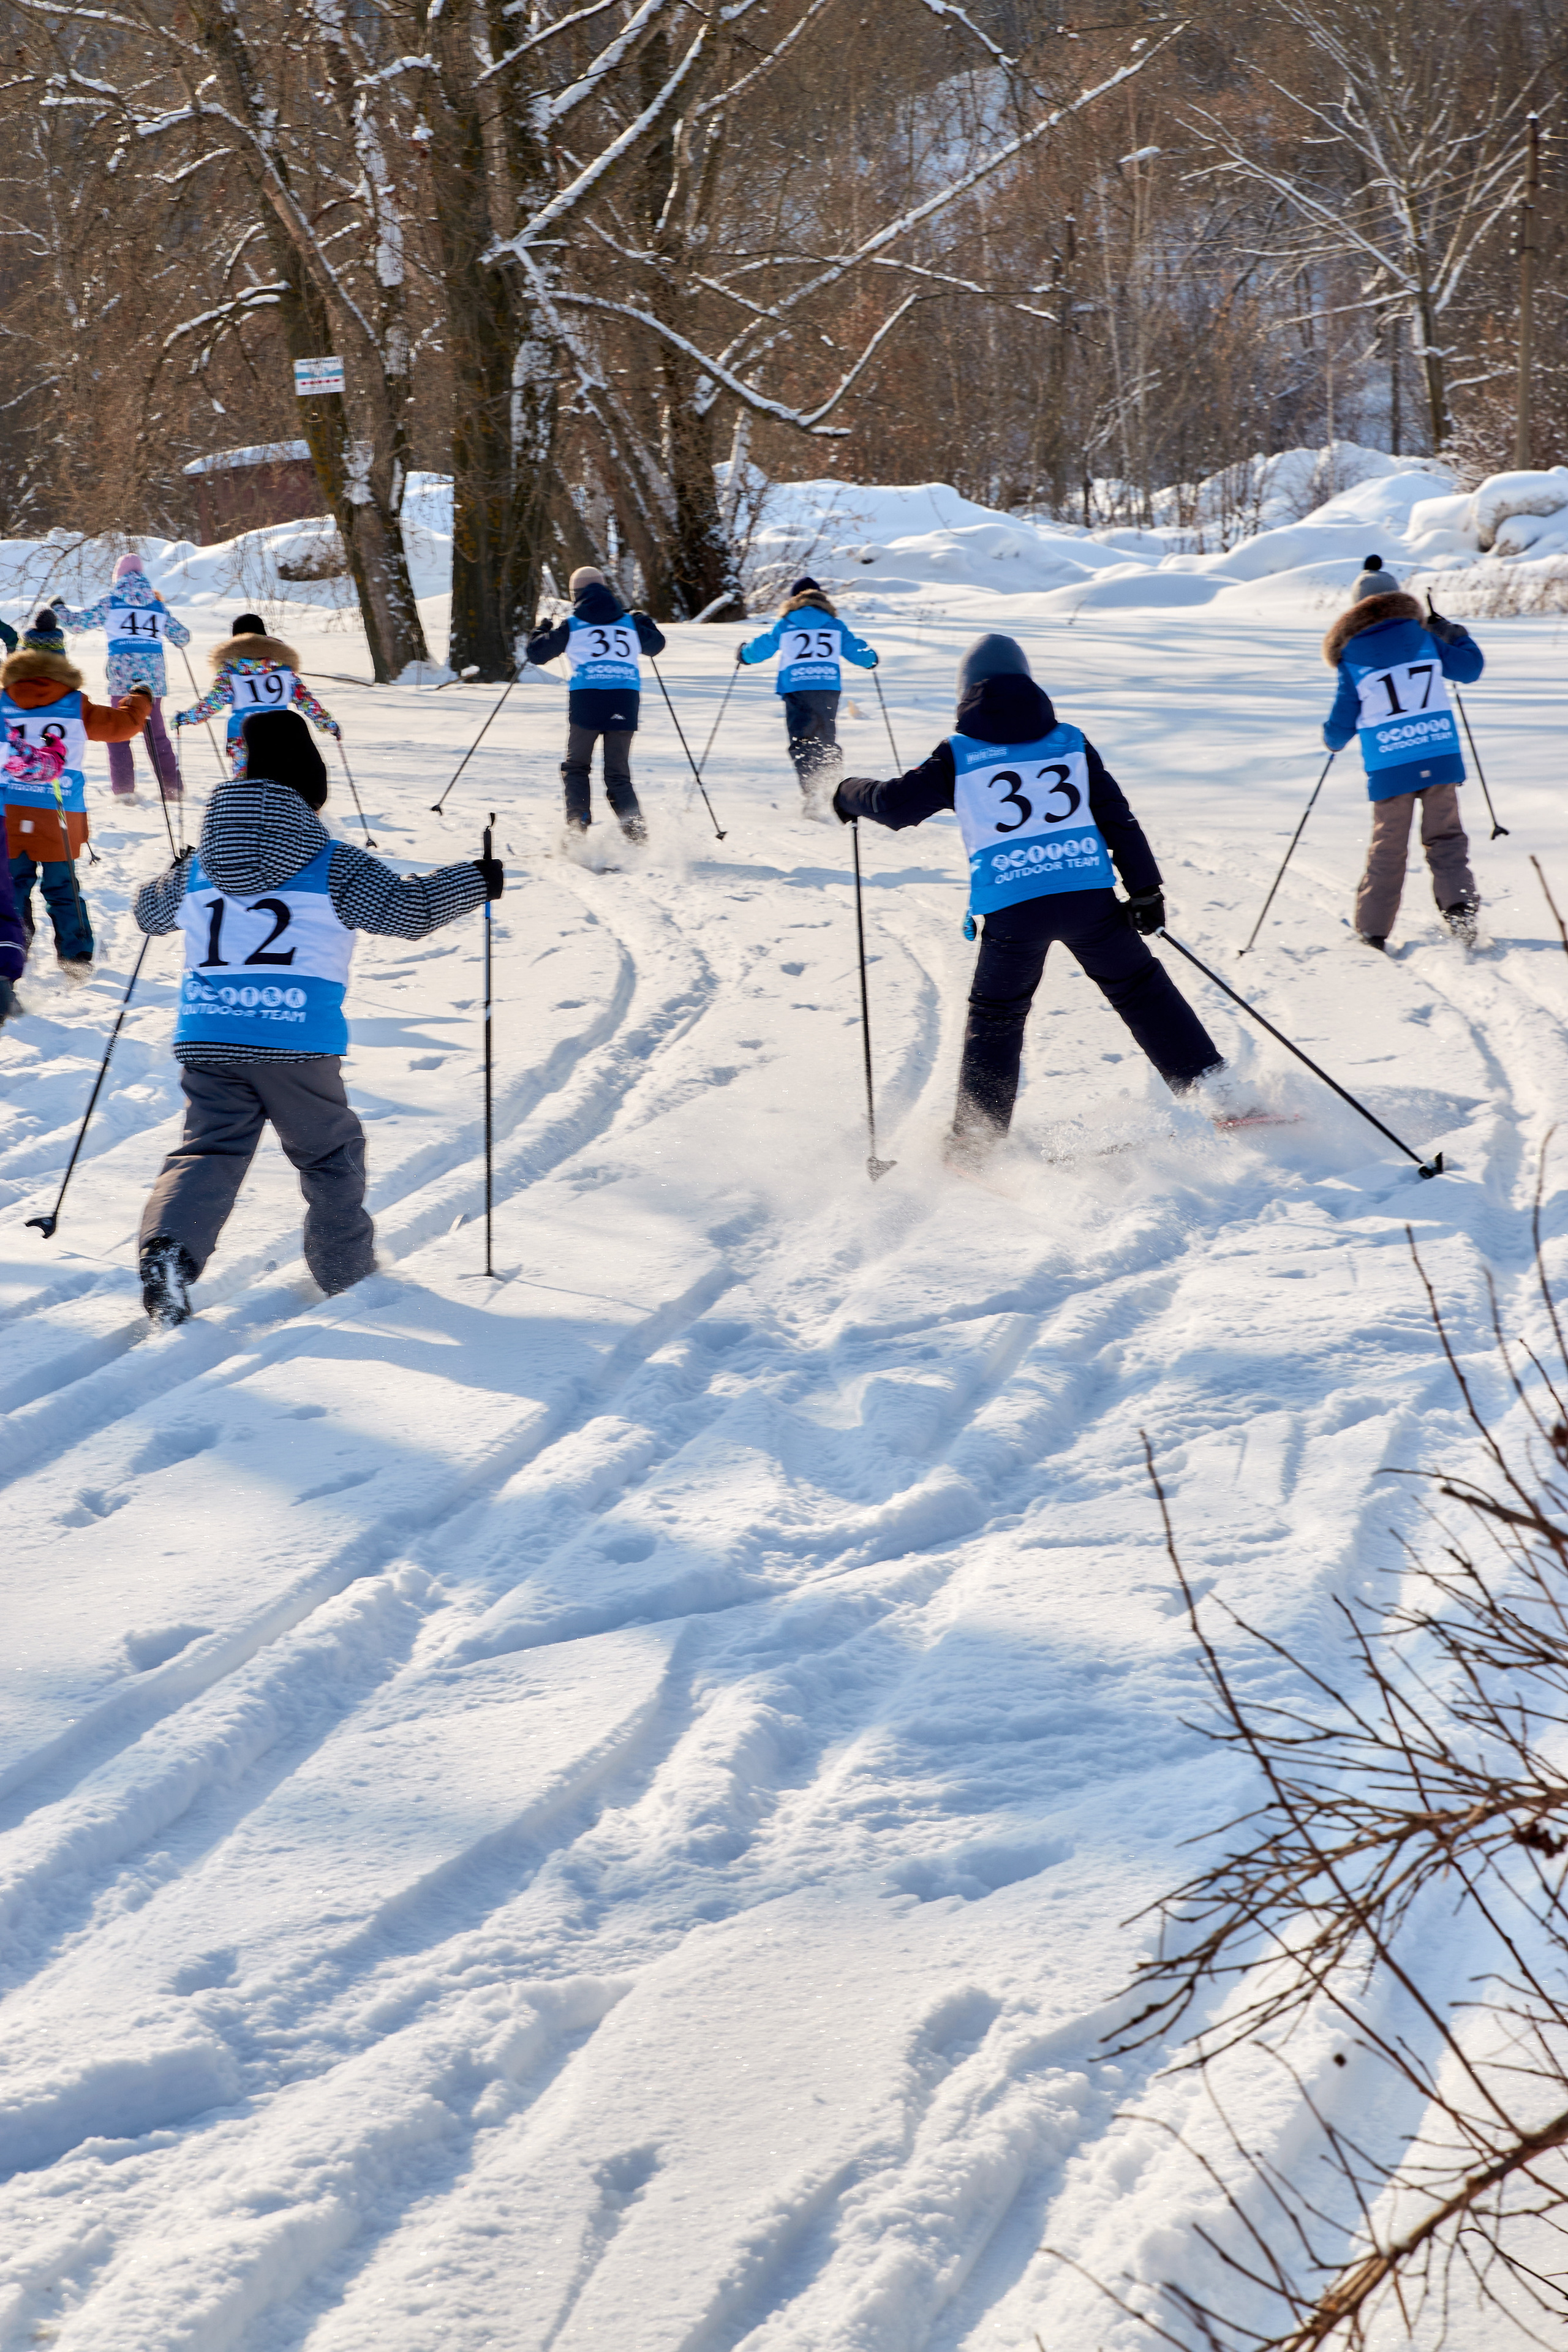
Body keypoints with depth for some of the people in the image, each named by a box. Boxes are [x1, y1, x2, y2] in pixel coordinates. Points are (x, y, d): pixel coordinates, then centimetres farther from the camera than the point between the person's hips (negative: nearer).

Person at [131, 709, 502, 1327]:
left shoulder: (196, 870, 12)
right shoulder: (333, 866, -3)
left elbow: (150, 911, 29)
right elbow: (408, 907, -9)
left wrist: (175, 875, 50)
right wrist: (477, 881, 6)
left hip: (205, 1043, 3)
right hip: (297, 1044, -3)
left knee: (207, 1149, 5)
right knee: (329, 1153, 16)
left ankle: (169, 1244, -22)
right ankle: (345, 1271, 25)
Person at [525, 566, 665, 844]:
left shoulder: (571, 626, 4)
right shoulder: (629, 622, 12)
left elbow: (537, 654, 11)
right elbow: (656, 644, 29)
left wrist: (542, 631, 31)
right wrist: (645, 622, 49)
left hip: (586, 699, -3)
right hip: (625, 699, 3)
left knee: (576, 767, 13)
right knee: (618, 774, 10)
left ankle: (577, 825, -4)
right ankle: (635, 830, -9)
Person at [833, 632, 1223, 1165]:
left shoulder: (958, 757, 3)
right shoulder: (1070, 743, 11)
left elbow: (896, 805, 4)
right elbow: (1118, 820, 10)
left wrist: (850, 794, 24)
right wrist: (1145, 890, 15)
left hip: (1011, 907, -1)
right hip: (1088, 894, 2)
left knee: (994, 1019, 14)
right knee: (1141, 989, 14)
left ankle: (973, 1144, 13)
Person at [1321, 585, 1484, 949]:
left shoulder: (1352, 660, -1)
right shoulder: (1424, 639, 2)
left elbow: (1341, 726, 3)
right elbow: (1470, 668, 13)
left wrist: (1332, 740, 26)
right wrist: (1455, 635, 30)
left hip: (1389, 768, -1)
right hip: (1442, 759, 1)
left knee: (1388, 850, 11)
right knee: (1445, 839, 12)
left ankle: (1372, 934, 14)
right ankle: (1460, 906, -11)